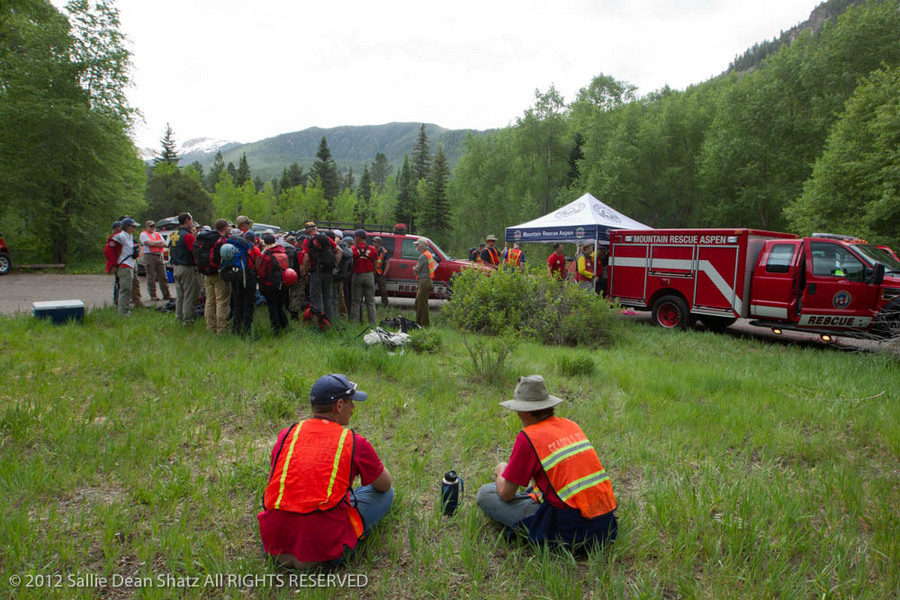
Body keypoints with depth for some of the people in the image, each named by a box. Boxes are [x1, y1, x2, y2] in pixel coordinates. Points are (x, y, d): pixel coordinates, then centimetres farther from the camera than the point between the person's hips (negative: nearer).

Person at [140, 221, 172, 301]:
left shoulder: (157, 234, 21)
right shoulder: (143, 234, 3)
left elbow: (165, 244, 11)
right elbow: (150, 243, -12)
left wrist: (155, 243, -5)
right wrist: (160, 242, 0)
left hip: (159, 256, 5)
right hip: (149, 255, -5)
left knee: (163, 276, 3)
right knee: (151, 277, -3)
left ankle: (166, 294, 6)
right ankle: (152, 295, 2)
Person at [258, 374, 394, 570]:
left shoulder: (286, 435, 6)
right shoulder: (355, 443, -4)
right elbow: (384, 484, 13)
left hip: (274, 540, 6)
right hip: (324, 544, -6)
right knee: (385, 494, 13)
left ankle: (284, 553, 17)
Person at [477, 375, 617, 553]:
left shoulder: (528, 437, -12)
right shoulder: (572, 426, 8)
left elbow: (506, 494, -6)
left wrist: (501, 471, 16)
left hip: (571, 529, -7)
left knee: (485, 493, 0)